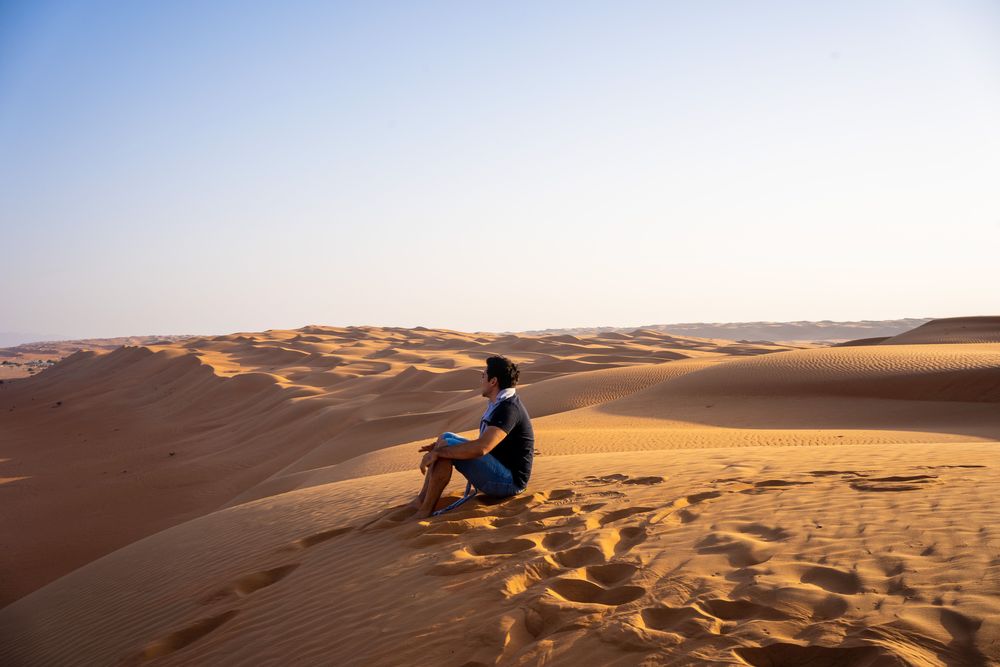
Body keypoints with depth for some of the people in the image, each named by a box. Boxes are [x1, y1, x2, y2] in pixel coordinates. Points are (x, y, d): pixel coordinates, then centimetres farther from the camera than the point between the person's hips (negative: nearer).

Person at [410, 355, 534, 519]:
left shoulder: (509, 409, -22)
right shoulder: (501, 403, 11)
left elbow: (481, 448, -34)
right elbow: (483, 443, 20)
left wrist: (438, 452, -26)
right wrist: (439, 447, 11)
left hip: (508, 480, -10)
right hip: (501, 475, 10)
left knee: (447, 445, -21)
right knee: (446, 438, 9)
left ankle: (425, 511, -14)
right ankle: (420, 501, 2)